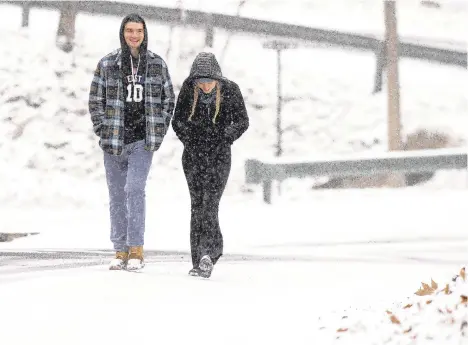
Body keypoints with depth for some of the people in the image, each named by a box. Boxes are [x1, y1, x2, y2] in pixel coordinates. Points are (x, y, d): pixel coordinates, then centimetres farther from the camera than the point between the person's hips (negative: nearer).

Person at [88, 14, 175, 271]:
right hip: (114, 141, 1)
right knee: (117, 196, 6)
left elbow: (169, 100, 11)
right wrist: (103, 131, -2)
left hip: (143, 141, -1)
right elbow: (95, 100, 6)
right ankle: (120, 251, 13)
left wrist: (159, 132, 3)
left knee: (135, 189, -15)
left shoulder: (157, 64, 4)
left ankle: (136, 250, -13)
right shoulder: (107, 64, 1)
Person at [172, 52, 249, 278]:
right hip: (193, 156, 2)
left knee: (209, 205, -15)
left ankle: (207, 254, -20)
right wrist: (188, 139, -2)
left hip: (219, 157, -2)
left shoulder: (230, 90, -5)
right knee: (197, 205, 0)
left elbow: (242, 121, 3)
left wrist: (225, 139, -6)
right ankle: (200, 261, 4)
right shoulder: (188, 88, 0)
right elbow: (178, 120, 9)